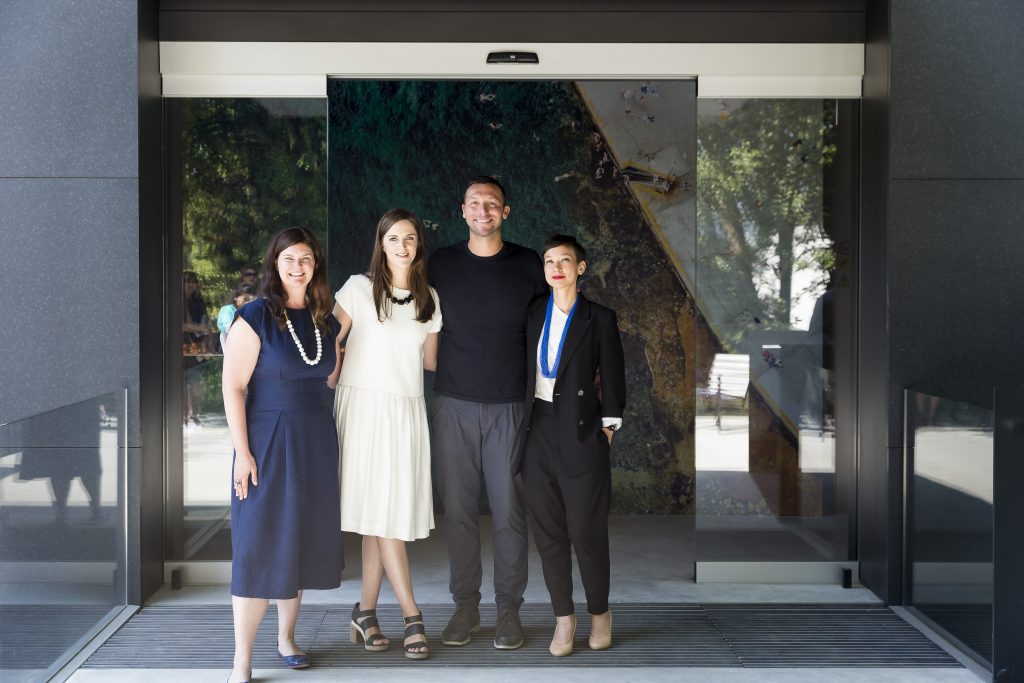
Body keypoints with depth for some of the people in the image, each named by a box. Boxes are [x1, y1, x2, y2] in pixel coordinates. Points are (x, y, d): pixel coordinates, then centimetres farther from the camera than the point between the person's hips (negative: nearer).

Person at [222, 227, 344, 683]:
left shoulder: (326, 321, 8)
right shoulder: (255, 317, -9)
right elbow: (233, 386, -12)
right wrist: (242, 452, -16)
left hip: (316, 444, 5)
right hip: (268, 442, -5)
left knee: (301, 542, 12)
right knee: (259, 547, -4)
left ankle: (286, 639, 28)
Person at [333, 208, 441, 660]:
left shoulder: (428, 298, 12)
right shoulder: (359, 288, -2)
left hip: (407, 411, 4)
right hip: (365, 406, -4)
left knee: (386, 514, 3)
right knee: (382, 510, -7)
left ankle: (365, 613, 11)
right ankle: (411, 616, -3)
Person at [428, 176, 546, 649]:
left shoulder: (527, 265, 3)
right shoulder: (441, 264, 6)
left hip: (509, 407, -1)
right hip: (453, 406, 1)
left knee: (509, 512, 2)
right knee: (458, 510, 5)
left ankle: (508, 608, 14)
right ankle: (465, 605, 17)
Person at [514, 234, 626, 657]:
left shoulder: (599, 318, -2)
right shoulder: (534, 313, 9)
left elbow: (612, 377, 0)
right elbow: (527, 367, 13)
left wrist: (608, 427, -1)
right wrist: (524, 422, 6)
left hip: (580, 432, -4)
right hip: (538, 430, 4)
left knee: (586, 530, -1)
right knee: (547, 529, 7)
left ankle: (599, 612, 19)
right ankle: (563, 617, 18)